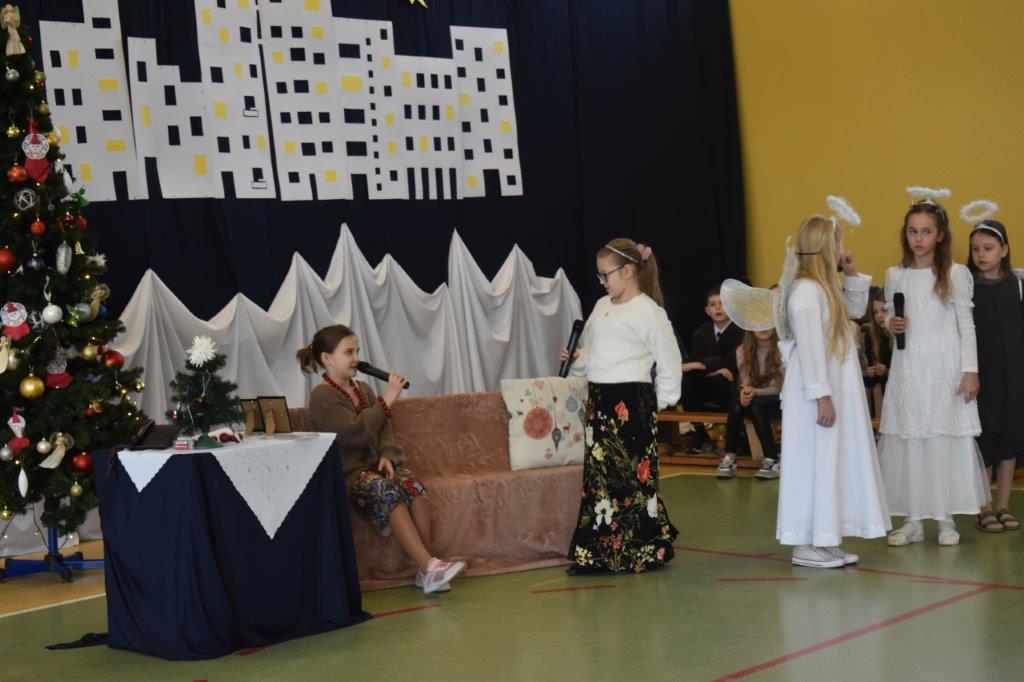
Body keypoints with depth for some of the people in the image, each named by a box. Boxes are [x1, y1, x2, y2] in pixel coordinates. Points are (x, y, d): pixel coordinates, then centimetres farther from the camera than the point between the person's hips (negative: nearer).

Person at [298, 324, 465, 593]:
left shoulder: (363, 389, 16)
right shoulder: (322, 397, -8)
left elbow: (384, 429, 12)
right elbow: (357, 432, -20)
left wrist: (387, 456, -9)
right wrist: (389, 398, -17)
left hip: (373, 464, 6)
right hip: (345, 474, -6)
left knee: (413, 484, -23)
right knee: (385, 488, -33)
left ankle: (424, 569, -27)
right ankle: (429, 567, -38)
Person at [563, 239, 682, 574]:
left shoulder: (647, 311, -8)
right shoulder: (601, 308, 15)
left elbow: (670, 360, -6)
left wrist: (660, 402, -4)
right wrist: (576, 360, 2)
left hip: (631, 403, -8)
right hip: (599, 399, 8)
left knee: (634, 472, -4)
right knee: (597, 473, 9)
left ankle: (648, 550, 7)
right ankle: (594, 553, 15)